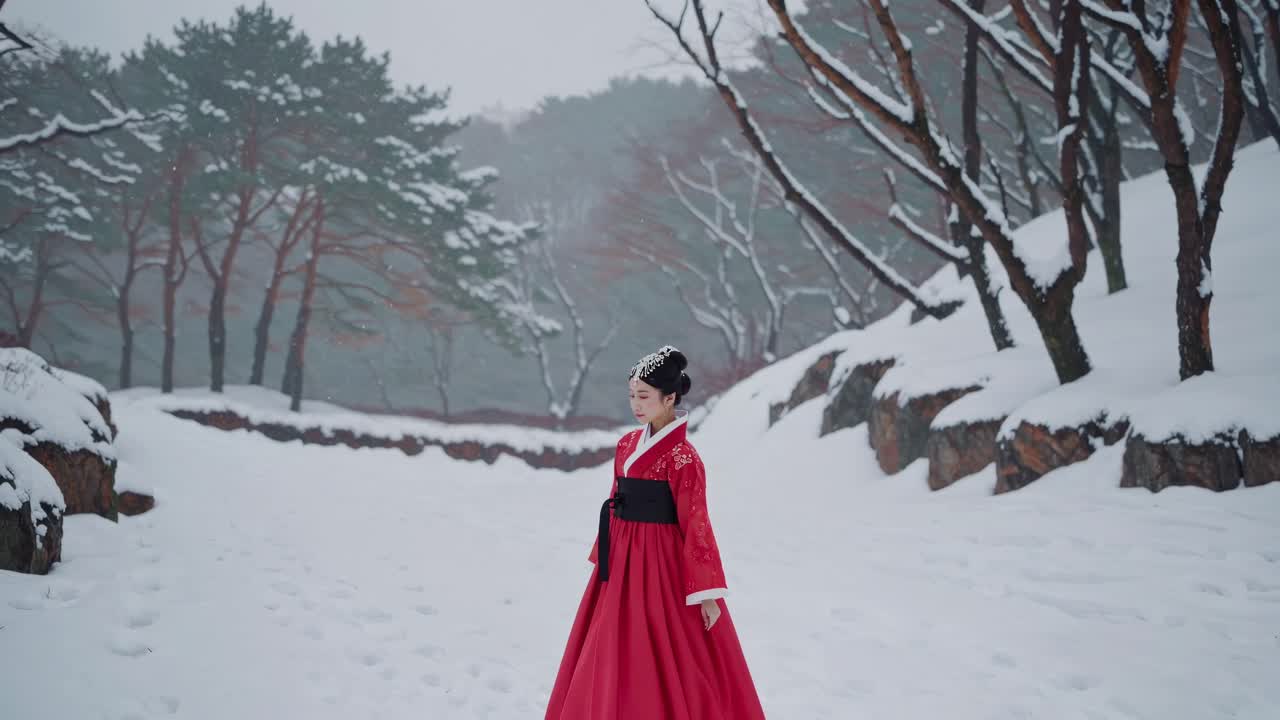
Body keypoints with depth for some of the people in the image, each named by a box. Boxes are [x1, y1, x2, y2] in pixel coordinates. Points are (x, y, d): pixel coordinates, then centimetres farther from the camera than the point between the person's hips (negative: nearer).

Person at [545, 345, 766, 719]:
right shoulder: (627, 445, 7)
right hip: (622, 562, 8)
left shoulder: (682, 457, -15)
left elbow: (696, 524, -15)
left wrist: (706, 593, -15)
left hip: (660, 563, -8)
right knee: (610, 660, 14)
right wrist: (603, 559, 16)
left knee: (662, 663, 1)